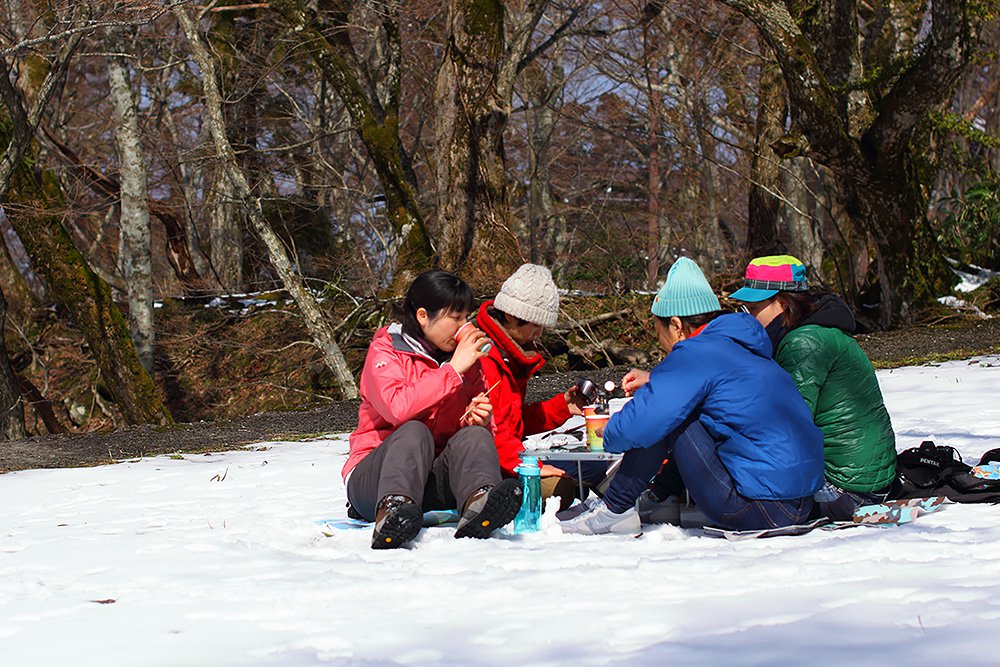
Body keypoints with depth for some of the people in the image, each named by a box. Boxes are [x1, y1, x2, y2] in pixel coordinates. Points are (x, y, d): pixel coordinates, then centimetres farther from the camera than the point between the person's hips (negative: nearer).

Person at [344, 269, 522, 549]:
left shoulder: (465, 358, 13)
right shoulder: (384, 351, -3)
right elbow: (398, 409, -23)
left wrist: (478, 420, -10)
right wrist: (454, 369, -19)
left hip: (437, 479, 4)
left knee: (475, 436, -24)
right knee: (415, 432, -33)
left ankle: (478, 505, -56)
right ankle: (391, 512, -61)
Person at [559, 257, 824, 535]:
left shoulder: (696, 354, -12)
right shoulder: (741, 347, 15)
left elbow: (636, 427, -18)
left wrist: (610, 434, 5)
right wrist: (655, 381, 32)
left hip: (761, 508, -9)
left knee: (665, 418, -4)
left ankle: (616, 510, 4)